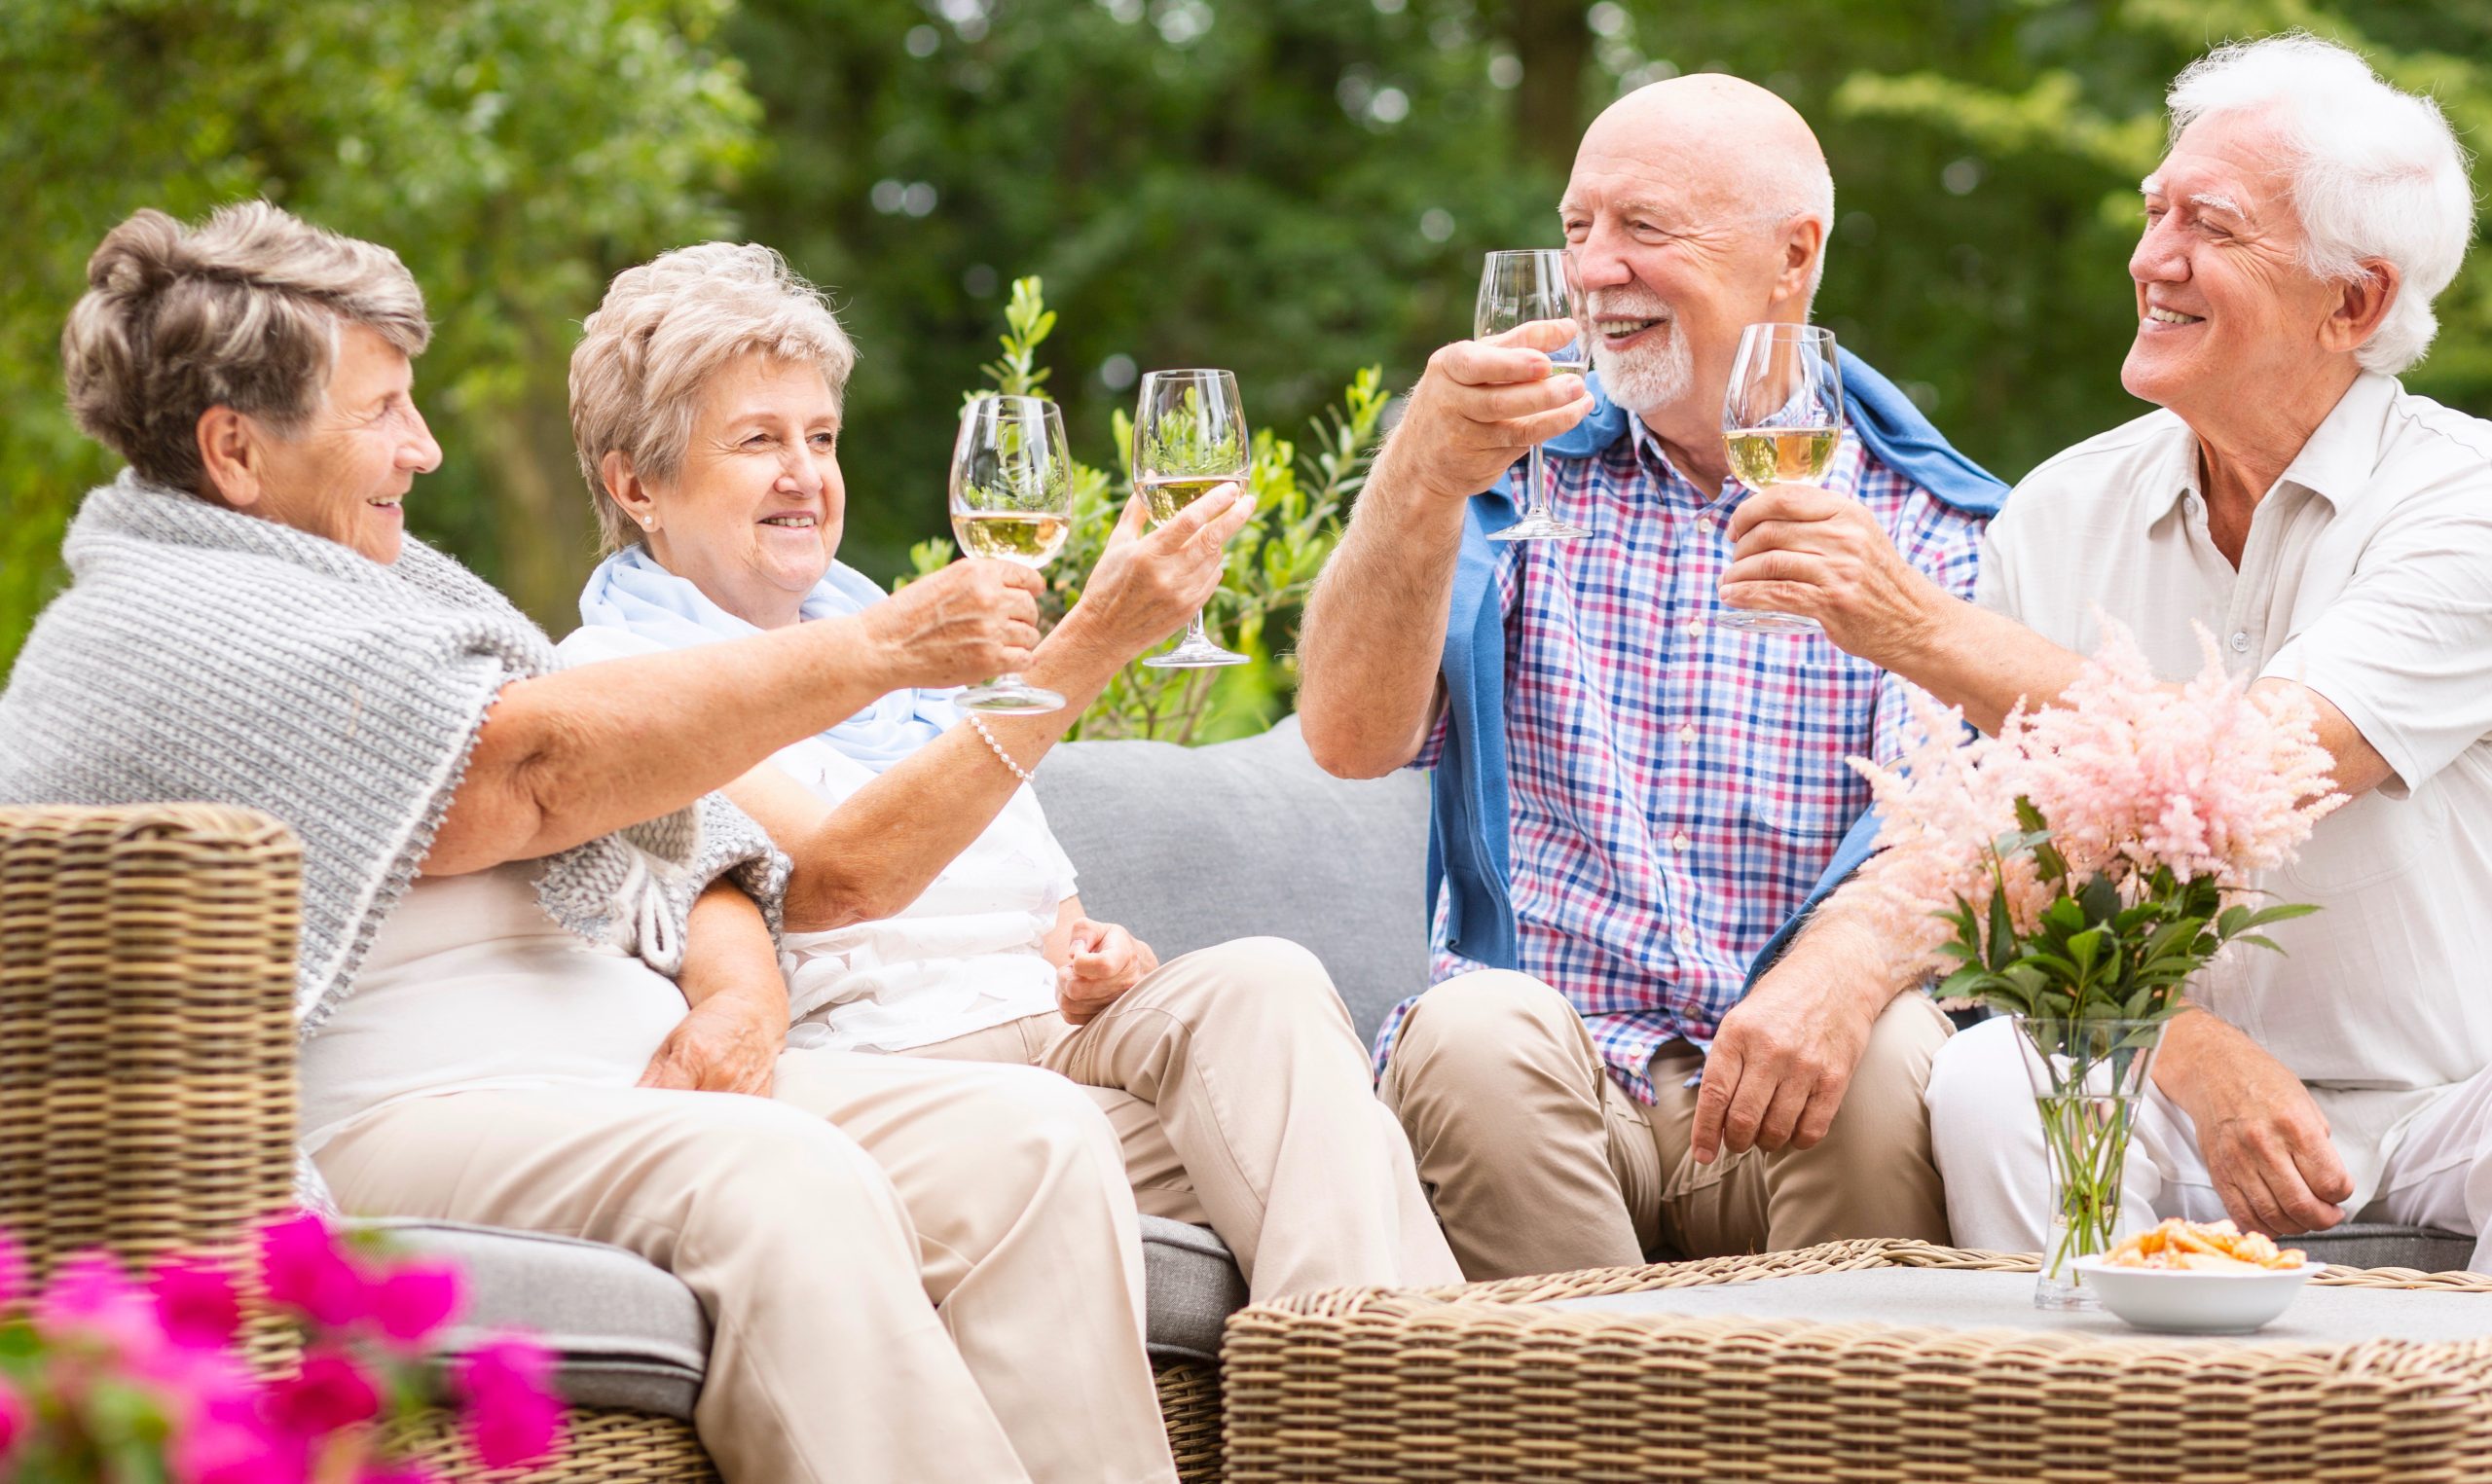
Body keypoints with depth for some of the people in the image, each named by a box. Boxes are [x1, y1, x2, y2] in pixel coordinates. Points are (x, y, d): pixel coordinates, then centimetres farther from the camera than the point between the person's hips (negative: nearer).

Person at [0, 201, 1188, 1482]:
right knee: (776, 1178, -35)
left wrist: (736, 992, -3)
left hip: (643, 1073, 9)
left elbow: (665, 828, 21)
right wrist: (880, 649, -12)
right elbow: (535, 771, -15)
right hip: (377, 1125, -9)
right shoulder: (158, 633, -5)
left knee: (1035, 1138, -14)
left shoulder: (398, 587, 25)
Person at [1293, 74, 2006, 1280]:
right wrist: (1423, 477, -20)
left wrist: (1847, 964, -33)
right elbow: (1350, 740, -4)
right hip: (1543, 1086, 1)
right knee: (1474, 1030, -31)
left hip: (1780, 1107, -1)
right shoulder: (1516, 478, 12)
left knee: (1895, 1055, -31)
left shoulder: (1925, 522, 7)